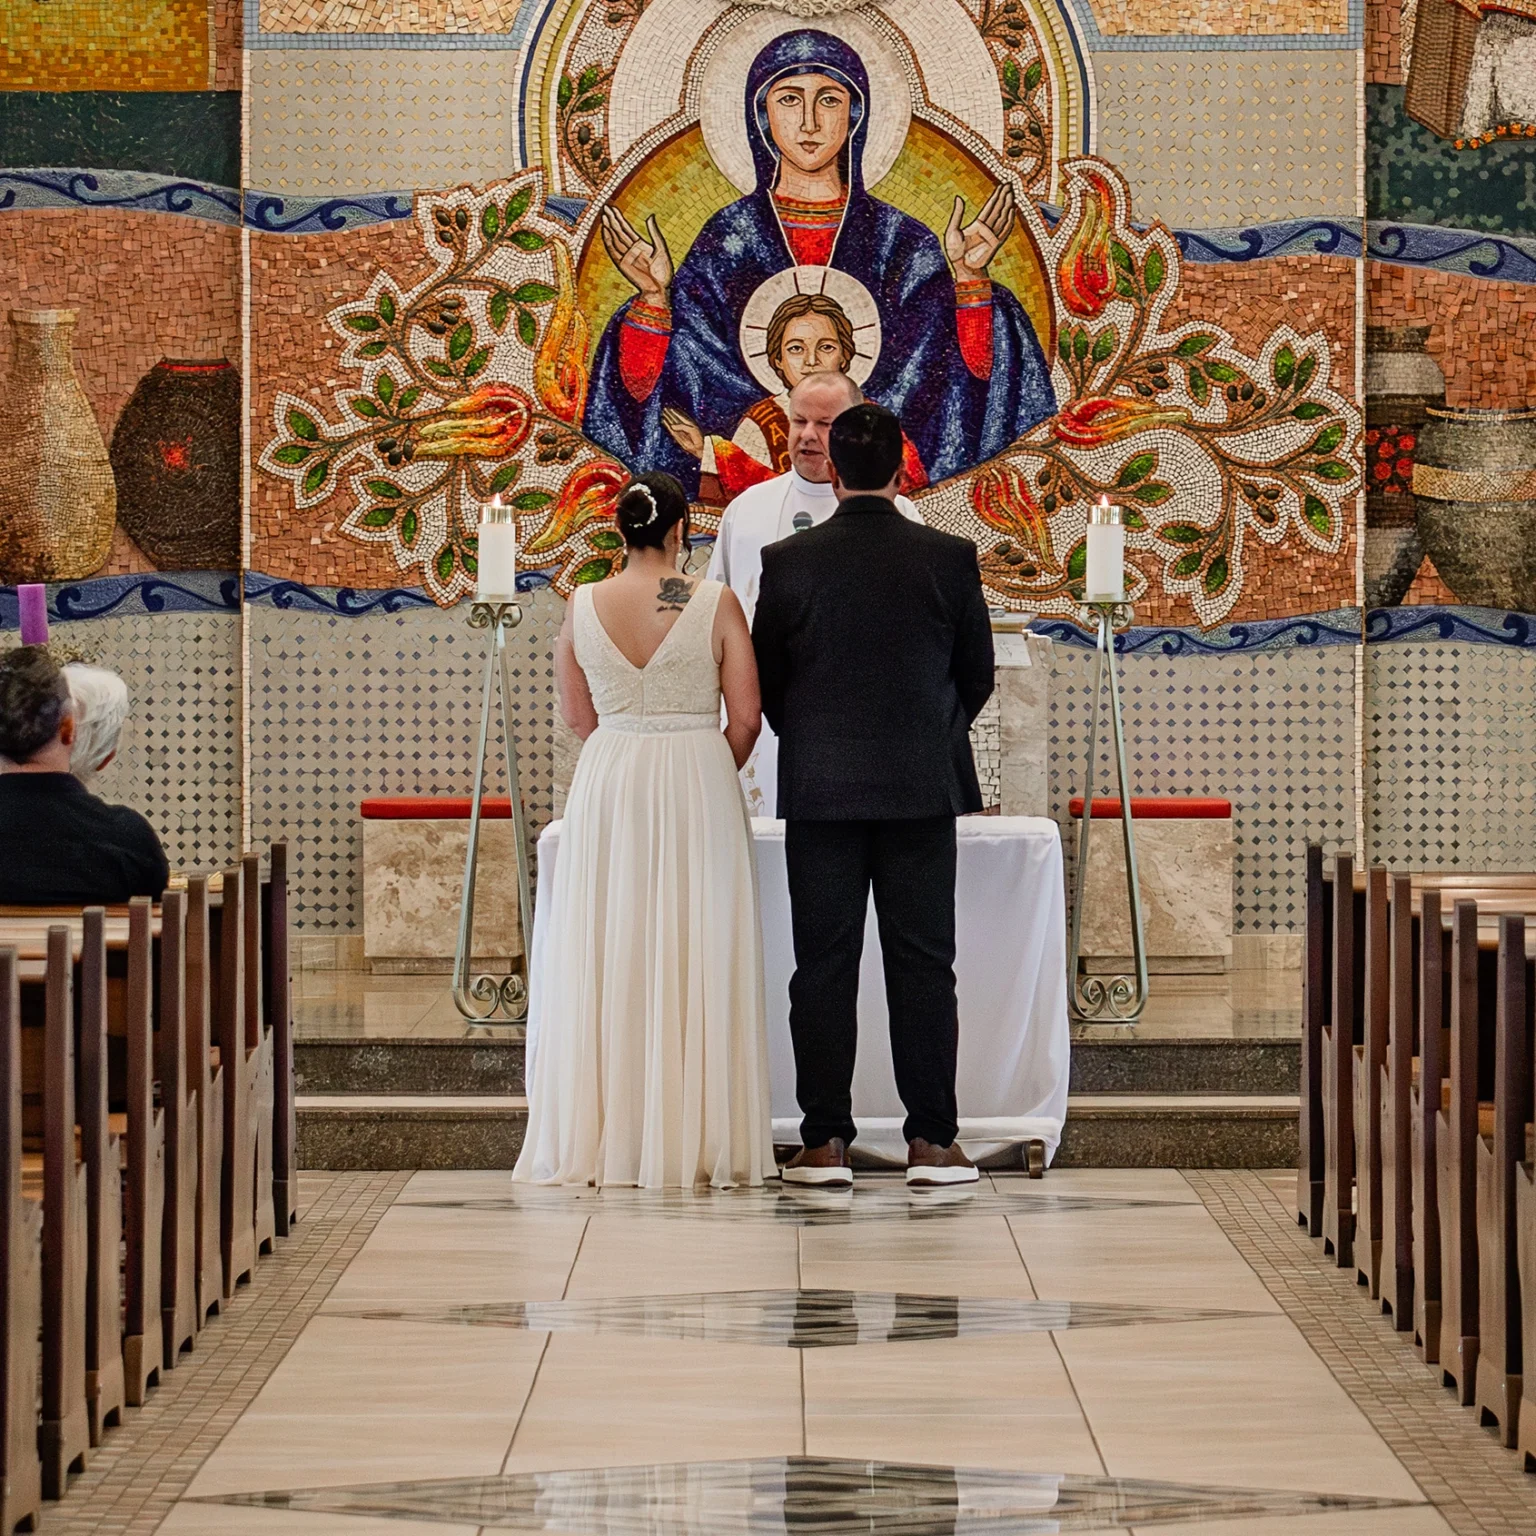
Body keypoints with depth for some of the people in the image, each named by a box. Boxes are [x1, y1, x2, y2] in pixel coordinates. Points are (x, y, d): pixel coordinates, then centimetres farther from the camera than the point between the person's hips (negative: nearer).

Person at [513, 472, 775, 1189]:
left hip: (608, 785, 2)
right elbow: (745, 717, -4)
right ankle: (695, 1137, 5)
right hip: (699, 782, -2)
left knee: (606, 963, 7)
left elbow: (577, 715, 9)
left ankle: (600, 1139, 9)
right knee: (695, 960, 3)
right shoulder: (716, 604, -7)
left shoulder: (583, 606, 0)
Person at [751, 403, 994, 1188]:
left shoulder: (787, 561, -4)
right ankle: (931, 1139, 3)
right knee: (922, 963, 4)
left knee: (824, 967, 3)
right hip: (921, 790, 0)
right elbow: (977, 673, 6)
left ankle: (825, 1142, 3)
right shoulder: (949, 558, -3)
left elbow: (764, 680, 3)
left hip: (818, 791, 0)